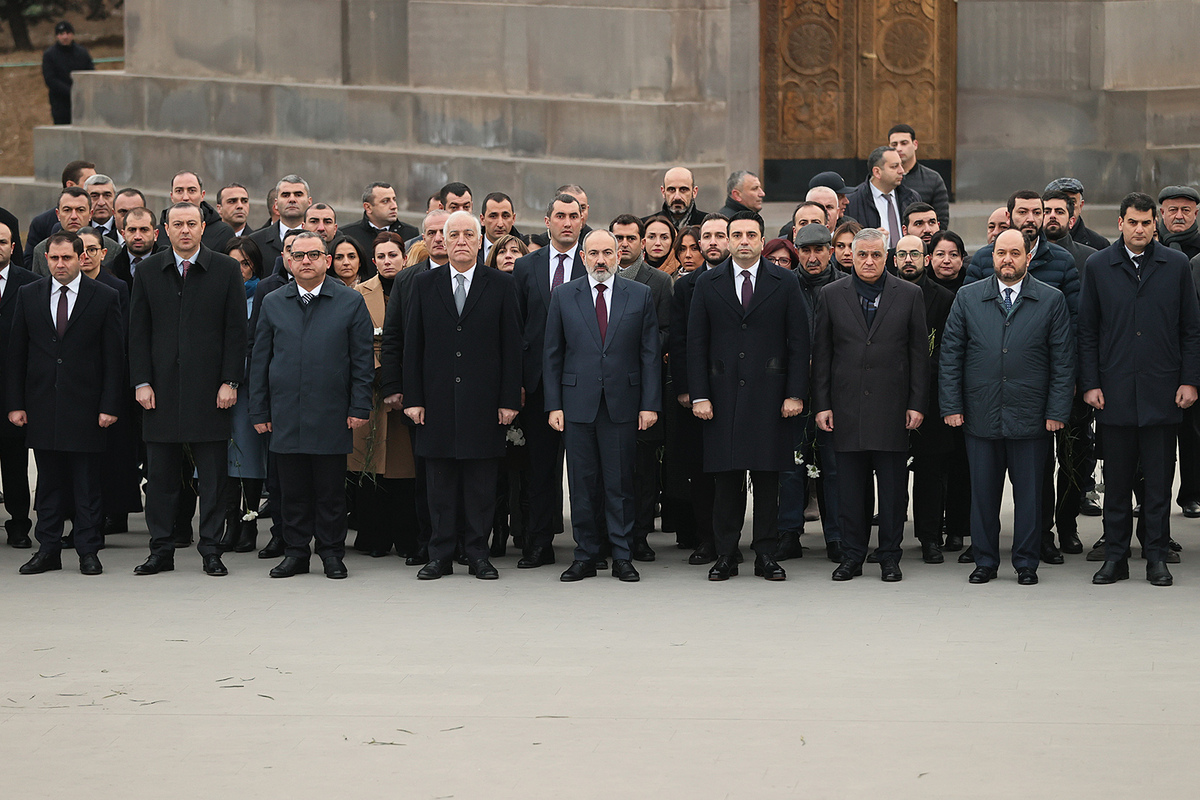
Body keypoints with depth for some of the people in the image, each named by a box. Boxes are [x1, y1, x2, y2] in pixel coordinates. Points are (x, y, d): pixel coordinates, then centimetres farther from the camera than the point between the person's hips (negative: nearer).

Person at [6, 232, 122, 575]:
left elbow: (114, 357, -1)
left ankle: (88, 551, 8)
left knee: (87, 483, 1)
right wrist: (15, 403, 2)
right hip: (42, 404, 2)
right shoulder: (28, 295, 8)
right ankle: (48, 550, 14)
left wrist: (110, 405, -8)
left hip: (85, 405, -2)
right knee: (48, 482, 7)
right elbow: (15, 354, 9)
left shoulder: (104, 298, 1)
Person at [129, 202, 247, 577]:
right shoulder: (148, 271, 8)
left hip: (209, 388, -2)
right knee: (160, 475, 5)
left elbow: (236, 331, 1)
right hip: (161, 389, 2)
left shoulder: (226, 270, 3)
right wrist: (141, 382, -1)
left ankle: (211, 550, 8)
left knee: (212, 475, 1)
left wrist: (230, 381, -6)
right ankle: (161, 550, 12)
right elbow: (138, 332, 7)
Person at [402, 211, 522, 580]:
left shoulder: (501, 284, 4)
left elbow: (512, 345, 2)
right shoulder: (424, 284, 8)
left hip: (484, 402, -1)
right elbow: (412, 345, 6)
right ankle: (440, 555, 11)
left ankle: (478, 553, 11)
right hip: (437, 401, 1)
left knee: (481, 483, 3)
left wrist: (509, 400, -4)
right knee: (440, 483, 5)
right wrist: (412, 398, 0)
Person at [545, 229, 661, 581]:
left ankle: (622, 556, 9)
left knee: (621, 483, 2)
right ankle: (585, 556, 12)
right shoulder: (563, 297, 6)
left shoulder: (641, 295, 5)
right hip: (577, 403, 1)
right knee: (582, 483, 4)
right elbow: (552, 355, 7)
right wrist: (553, 405, 0)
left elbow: (650, 353, 4)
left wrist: (650, 404, -3)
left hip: (622, 403, -1)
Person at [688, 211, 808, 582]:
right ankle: (725, 555, 8)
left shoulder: (785, 283, 5)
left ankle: (766, 555, 9)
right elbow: (696, 344, 6)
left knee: (768, 477, 2)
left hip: (769, 395, 0)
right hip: (723, 394, 1)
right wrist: (699, 395, -3)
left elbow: (799, 343, 3)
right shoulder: (708, 284, 8)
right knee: (726, 478, 2)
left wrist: (795, 394, -4)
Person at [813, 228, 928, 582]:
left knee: (893, 486, 2)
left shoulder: (909, 295, 5)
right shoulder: (831, 295, 7)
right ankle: (852, 556, 12)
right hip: (847, 407, 1)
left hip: (892, 406, -1)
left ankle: (890, 556, 11)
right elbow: (821, 354, 7)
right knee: (850, 486, 4)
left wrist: (917, 404, -2)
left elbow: (919, 353, 4)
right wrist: (821, 404, 1)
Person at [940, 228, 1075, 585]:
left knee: (1028, 492, 5)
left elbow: (1063, 360, 1)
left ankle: (1026, 562, 16)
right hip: (980, 415, 1)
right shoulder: (968, 298, 6)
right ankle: (985, 561, 19)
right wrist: (951, 405, 0)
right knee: (983, 492, 7)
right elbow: (950, 354, 6)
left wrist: (1057, 411, -5)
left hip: (1030, 418, -1)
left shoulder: (1052, 300, 2)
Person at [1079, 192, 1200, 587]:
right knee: (1116, 479, 4)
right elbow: (1087, 330, 7)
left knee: (1159, 478, 3)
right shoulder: (1098, 266, 5)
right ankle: (1116, 556, 12)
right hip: (1115, 391, 0)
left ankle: (1156, 556, 10)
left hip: (1162, 390, 0)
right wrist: (1090, 384, 0)